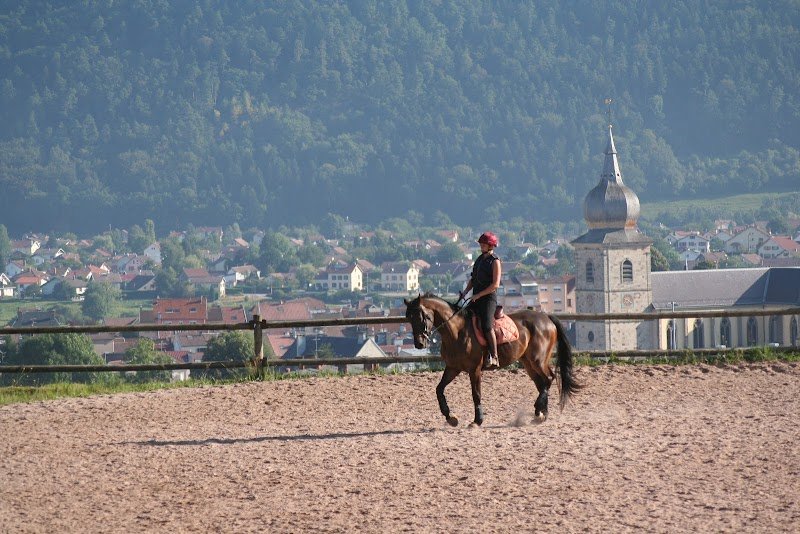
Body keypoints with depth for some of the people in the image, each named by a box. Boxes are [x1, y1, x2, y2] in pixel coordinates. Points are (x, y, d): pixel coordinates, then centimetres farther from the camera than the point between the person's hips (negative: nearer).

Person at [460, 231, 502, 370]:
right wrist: (465, 292, 6)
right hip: (477, 299, 9)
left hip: (489, 298, -9)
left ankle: (494, 358, -26)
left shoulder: (495, 262, -7)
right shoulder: (480, 259, 17)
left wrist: (478, 295, -16)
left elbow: (495, 285, -15)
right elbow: (473, 279, 23)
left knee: (487, 326, -23)